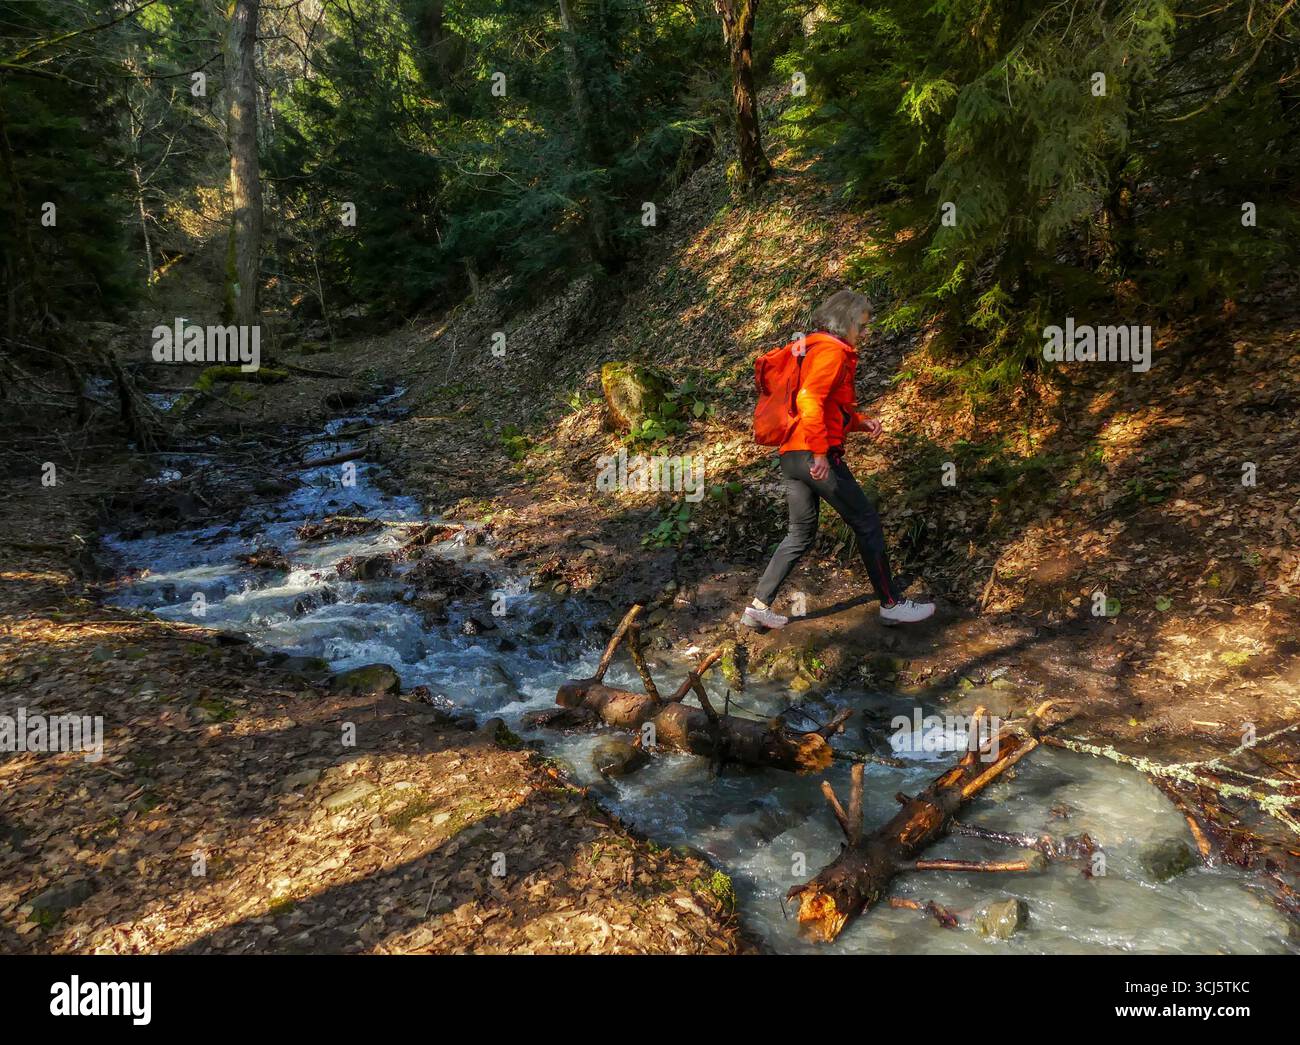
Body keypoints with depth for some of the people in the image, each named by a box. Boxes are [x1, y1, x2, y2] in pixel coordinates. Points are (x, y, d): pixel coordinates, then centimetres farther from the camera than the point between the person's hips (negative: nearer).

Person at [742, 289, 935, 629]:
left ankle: (759, 606, 14)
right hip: (816, 456, -10)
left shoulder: (814, 349, 22)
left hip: (792, 455, 10)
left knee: (801, 534, 15)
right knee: (867, 523, 3)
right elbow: (809, 400, -24)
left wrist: (861, 422, 12)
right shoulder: (832, 351, -9)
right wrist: (820, 452, -26)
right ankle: (891, 604, 12)